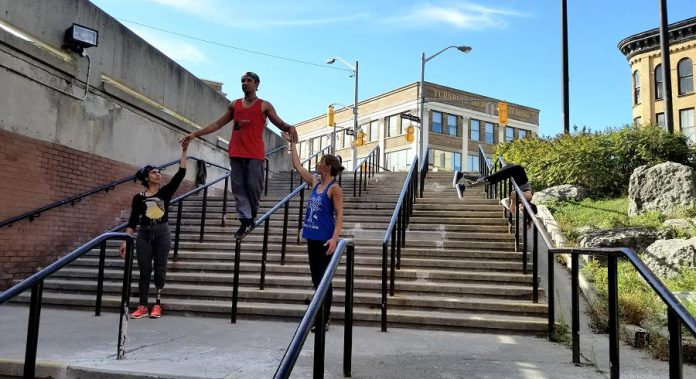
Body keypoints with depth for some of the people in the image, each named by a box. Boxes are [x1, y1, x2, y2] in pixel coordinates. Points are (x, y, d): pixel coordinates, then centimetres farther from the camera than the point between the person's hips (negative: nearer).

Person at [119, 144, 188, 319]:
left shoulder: (166, 192, 3)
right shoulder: (138, 197, 4)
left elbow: (181, 173, -5)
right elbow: (133, 220, 4)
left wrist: (184, 150, -10)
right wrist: (125, 240, -3)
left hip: (162, 233, 0)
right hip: (144, 234, 0)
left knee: (160, 269, 3)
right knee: (144, 270, 3)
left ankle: (157, 305, 9)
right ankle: (142, 306, 9)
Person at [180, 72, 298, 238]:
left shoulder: (264, 106, 5)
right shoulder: (235, 105, 17)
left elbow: (280, 124, -2)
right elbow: (217, 124, 18)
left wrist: (290, 127, -26)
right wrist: (194, 134, 13)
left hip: (255, 154, -4)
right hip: (236, 153, 4)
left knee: (254, 186, -5)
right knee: (238, 187, 0)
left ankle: (252, 214, 19)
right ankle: (246, 221, 4)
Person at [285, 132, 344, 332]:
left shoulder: (334, 188, -11)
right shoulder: (315, 182, 10)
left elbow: (339, 215, -15)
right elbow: (297, 165, 18)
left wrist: (335, 238, -24)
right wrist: (292, 143, 20)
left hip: (325, 240, -8)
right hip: (312, 238, 8)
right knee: (316, 279, 14)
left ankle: (324, 320, 6)